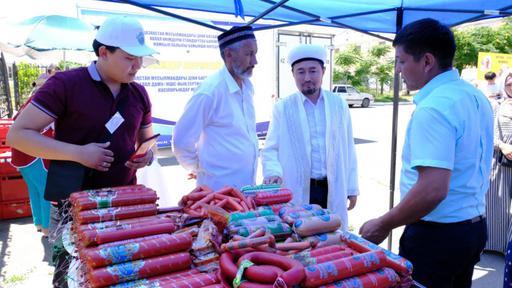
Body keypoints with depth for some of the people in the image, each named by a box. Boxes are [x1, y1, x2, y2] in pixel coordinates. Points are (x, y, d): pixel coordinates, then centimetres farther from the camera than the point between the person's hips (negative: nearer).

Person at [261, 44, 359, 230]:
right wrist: (273, 172, -21)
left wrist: (352, 187, 7)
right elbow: (270, 149, -1)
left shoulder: (339, 105, 5)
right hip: (297, 192, -2)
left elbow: (348, 149, 8)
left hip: (333, 190, 2)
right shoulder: (282, 108, 0)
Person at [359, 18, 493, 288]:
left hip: (437, 234, -9)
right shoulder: (475, 96, 6)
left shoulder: (433, 109, -24)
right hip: (474, 225, 9)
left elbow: (433, 190, -30)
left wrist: (383, 225, -18)